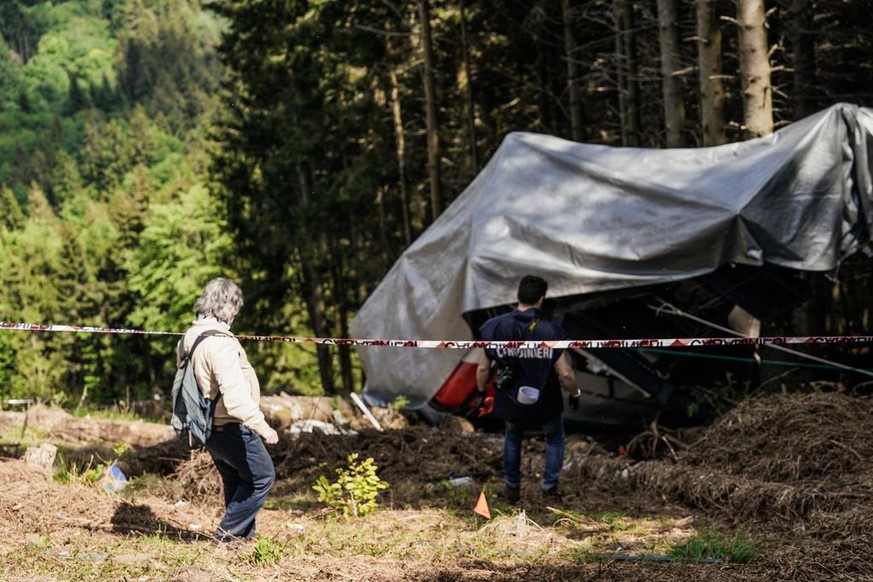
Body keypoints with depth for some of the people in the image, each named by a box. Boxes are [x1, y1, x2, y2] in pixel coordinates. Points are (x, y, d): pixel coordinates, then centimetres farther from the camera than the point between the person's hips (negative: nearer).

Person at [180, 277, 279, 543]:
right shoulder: (220, 342, -25)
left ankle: (244, 534, 29)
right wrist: (261, 426, -32)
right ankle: (229, 530, 8)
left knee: (234, 481, 22)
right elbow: (234, 394, -33)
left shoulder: (190, 336, 6)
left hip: (209, 428, 10)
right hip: (231, 428, -10)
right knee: (262, 476, 5)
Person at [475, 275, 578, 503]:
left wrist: (482, 393, 10)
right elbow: (565, 374, -21)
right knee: (554, 439, 30)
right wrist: (574, 391, 0)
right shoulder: (550, 332, -23)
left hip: (511, 403, 2)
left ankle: (512, 487, 42)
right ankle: (550, 487, 33)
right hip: (545, 404, -2)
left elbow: (483, 368, -9)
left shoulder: (497, 327, -17)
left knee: (512, 439, 33)